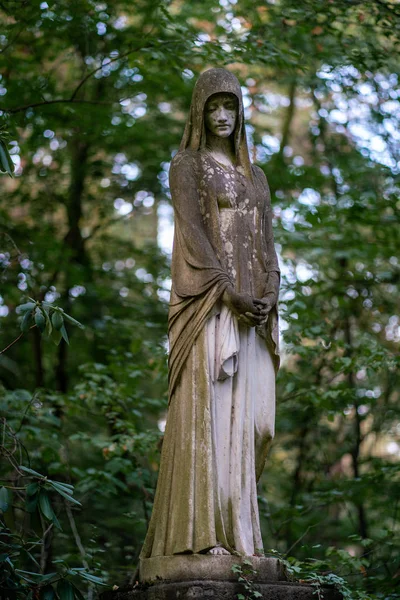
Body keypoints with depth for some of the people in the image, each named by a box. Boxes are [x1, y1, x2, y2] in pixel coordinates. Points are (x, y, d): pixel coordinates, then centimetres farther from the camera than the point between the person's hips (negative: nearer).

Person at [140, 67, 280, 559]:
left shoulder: (255, 177, 22)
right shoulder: (186, 166, 3)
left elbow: (266, 245, 13)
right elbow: (193, 233, -10)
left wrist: (268, 296, -6)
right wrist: (230, 295, -20)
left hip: (252, 309, 6)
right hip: (206, 303, -6)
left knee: (247, 417, 1)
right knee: (207, 411, -14)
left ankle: (232, 523, 8)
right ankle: (203, 534, -17)